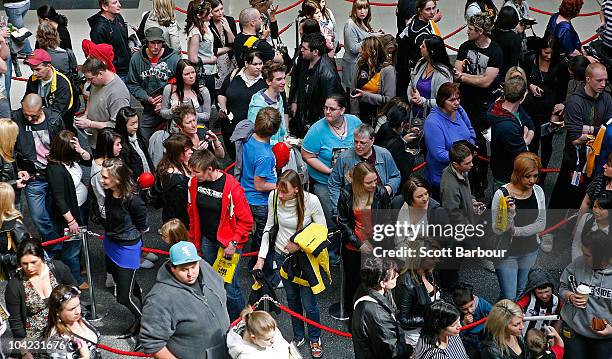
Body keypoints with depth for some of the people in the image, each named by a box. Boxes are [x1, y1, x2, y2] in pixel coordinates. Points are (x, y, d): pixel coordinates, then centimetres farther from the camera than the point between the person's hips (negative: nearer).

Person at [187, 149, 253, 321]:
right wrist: (194, 241, 13)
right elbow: (193, 215, 9)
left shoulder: (232, 187, -22)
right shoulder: (194, 183, -5)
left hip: (229, 242, -5)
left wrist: (234, 243, -16)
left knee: (229, 287, -4)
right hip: (207, 240, 6)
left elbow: (246, 220, -15)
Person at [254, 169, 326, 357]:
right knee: (292, 299, 20)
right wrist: (261, 257, -5)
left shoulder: (311, 201, -25)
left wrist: (300, 244, -21)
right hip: (282, 254, 3)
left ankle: (315, 338, 32)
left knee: (308, 303, 5)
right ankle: (298, 336, 41)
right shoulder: (274, 197, -16)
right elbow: (269, 226, -4)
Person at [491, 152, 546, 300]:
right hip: (507, 253, -4)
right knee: (509, 298, -3)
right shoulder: (502, 195, -21)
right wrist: (510, 212, -38)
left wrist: (516, 231, -16)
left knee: (520, 291, 19)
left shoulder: (538, 191, -6)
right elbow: (498, 230, -21)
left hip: (530, 250, 5)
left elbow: (541, 224, -5)